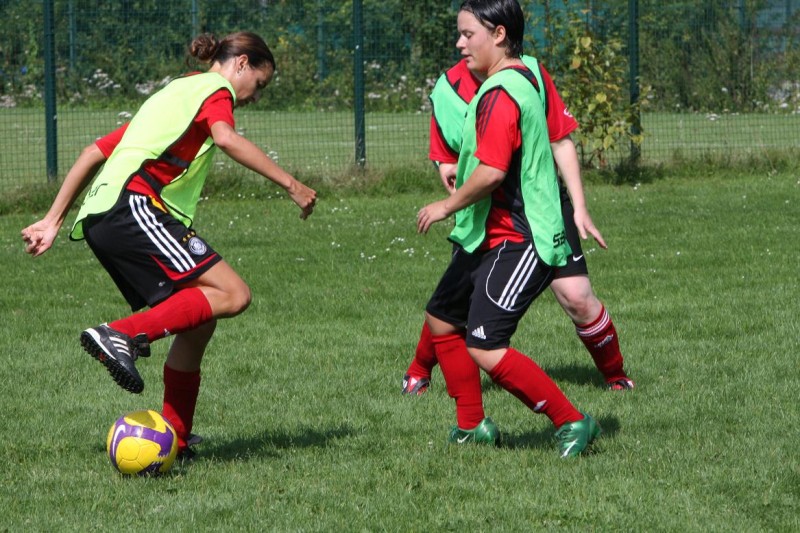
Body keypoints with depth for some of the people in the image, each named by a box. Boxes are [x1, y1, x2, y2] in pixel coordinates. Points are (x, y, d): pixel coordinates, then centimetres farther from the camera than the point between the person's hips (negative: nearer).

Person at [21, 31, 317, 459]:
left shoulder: (174, 93, 33)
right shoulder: (215, 89, 7)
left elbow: (95, 152, 31)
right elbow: (225, 138, -17)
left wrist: (52, 222, 29)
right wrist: (289, 184, -17)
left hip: (99, 217, 10)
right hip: (134, 206, -10)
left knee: (199, 319, 11)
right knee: (232, 294, -17)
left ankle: (174, 441, 8)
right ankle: (123, 336, -29)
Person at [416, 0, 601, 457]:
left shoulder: (499, 94, -19)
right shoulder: (525, 80, 13)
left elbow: (492, 171, -29)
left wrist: (447, 206, -15)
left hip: (516, 243, -11)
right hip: (489, 239, 11)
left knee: (485, 348, -17)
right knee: (442, 319, 18)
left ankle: (572, 423, -10)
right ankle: (472, 426, 26)